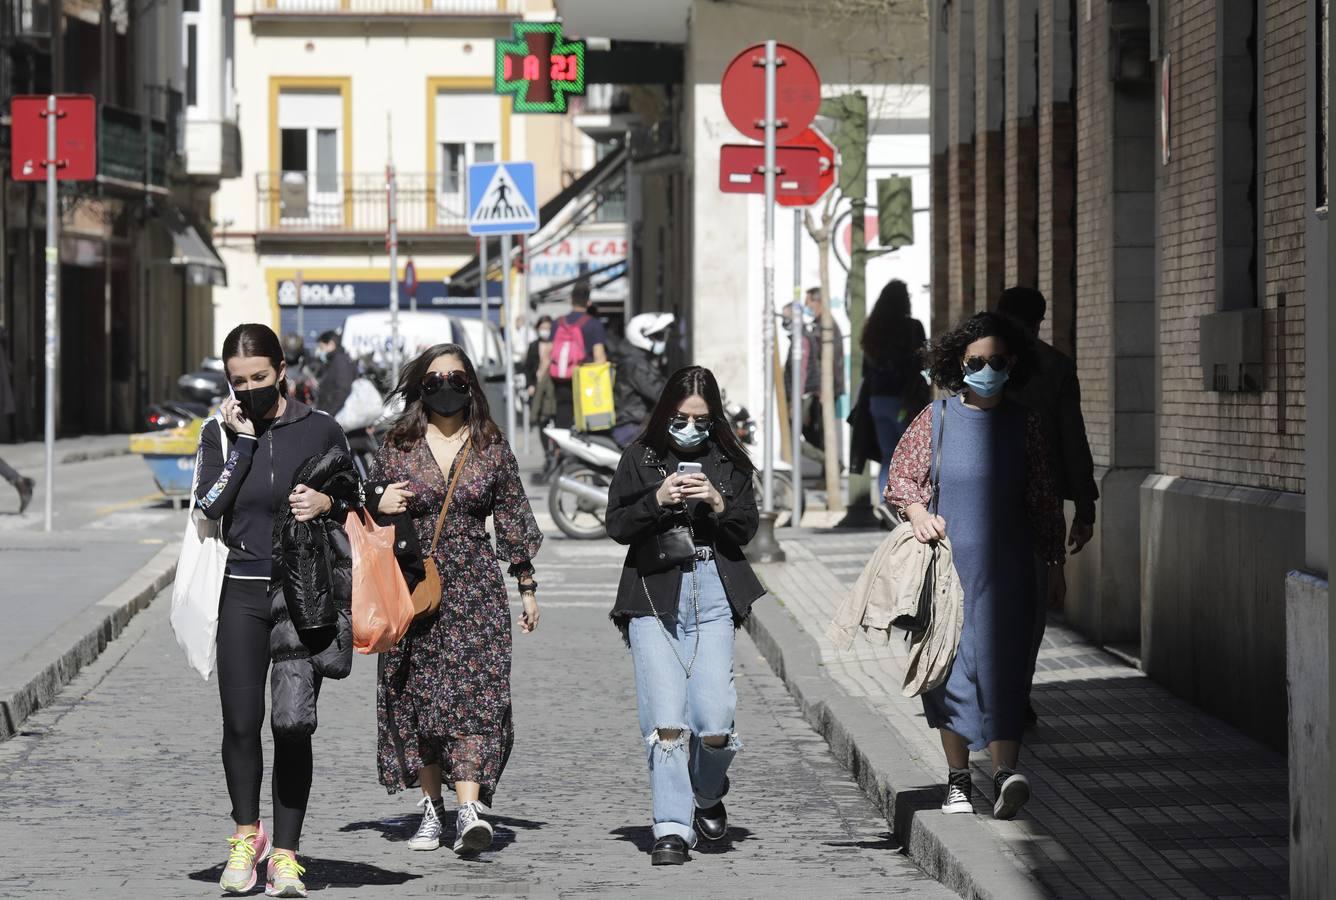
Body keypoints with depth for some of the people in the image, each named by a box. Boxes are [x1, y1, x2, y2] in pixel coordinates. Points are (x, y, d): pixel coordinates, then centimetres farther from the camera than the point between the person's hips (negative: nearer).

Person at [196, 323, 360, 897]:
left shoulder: (320, 430, 3)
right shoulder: (219, 434, 5)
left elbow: (360, 505, 10)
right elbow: (208, 508, -8)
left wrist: (328, 502, -11)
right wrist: (242, 443, -11)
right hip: (242, 592, 1)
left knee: (292, 725, -3)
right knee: (241, 723, -1)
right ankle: (247, 834, 22)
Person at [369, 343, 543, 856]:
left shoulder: (492, 448, 7)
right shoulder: (397, 448, 5)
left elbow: (511, 519, 12)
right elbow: (370, 518, 12)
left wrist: (527, 587, 11)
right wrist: (380, 507, -12)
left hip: (475, 583, -1)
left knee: (473, 694, -12)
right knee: (418, 696, 2)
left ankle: (469, 809, -21)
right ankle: (432, 808, 13)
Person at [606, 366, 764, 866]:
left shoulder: (728, 462, 10)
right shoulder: (641, 458, 7)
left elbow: (748, 530, 7)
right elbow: (616, 526, 2)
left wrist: (719, 505, -11)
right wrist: (657, 500, -13)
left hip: (711, 595, 1)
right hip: (652, 594, -1)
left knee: (715, 720, -7)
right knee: (665, 719, -10)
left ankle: (708, 793, 24)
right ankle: (672, 828, -6)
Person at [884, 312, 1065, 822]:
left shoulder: (1023, 423, 8)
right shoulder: (938, 418, 5)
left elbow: (1042, 497, 13)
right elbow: (901, 475, 6)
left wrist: (1053, 559, 13)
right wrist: (918, 513, -15)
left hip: (1006, 566, 0)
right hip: (948, 557, 0)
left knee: (1003, 661, -12)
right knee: (951, 663, 3)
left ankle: (1005, 775, -21)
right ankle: (958, 779, 15)